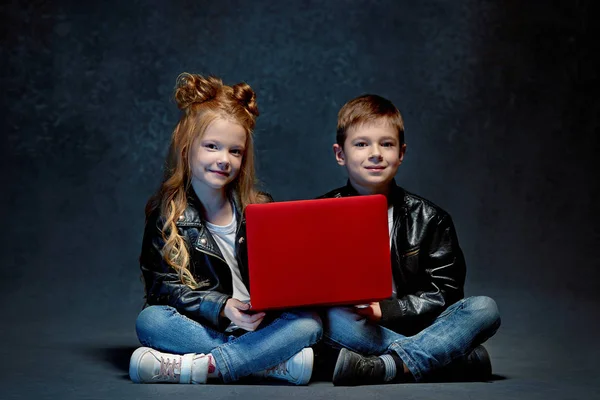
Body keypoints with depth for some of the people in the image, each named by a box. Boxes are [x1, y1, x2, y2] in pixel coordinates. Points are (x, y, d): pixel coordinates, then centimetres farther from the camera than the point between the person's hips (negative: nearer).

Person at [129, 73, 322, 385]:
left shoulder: (259, 209, 9)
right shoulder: (166, 215, 1)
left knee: (309, 322, -24)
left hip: (257, 328, 2)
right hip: (199, 328, -2)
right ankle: (278, 364, -35)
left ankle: (201, 367, -35)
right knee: (150, 320, -30)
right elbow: (165, 286, -8)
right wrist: (221, 308, -23)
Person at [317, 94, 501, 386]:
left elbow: (446, 291, -1)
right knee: (324, 317, -34)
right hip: (358, 331, -1)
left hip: (415, 326, 2)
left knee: (484, 308, -22)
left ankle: (383, 367, -41)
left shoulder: (428, 219, 6)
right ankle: (462, 358, -29)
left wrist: (387, 308, -15)